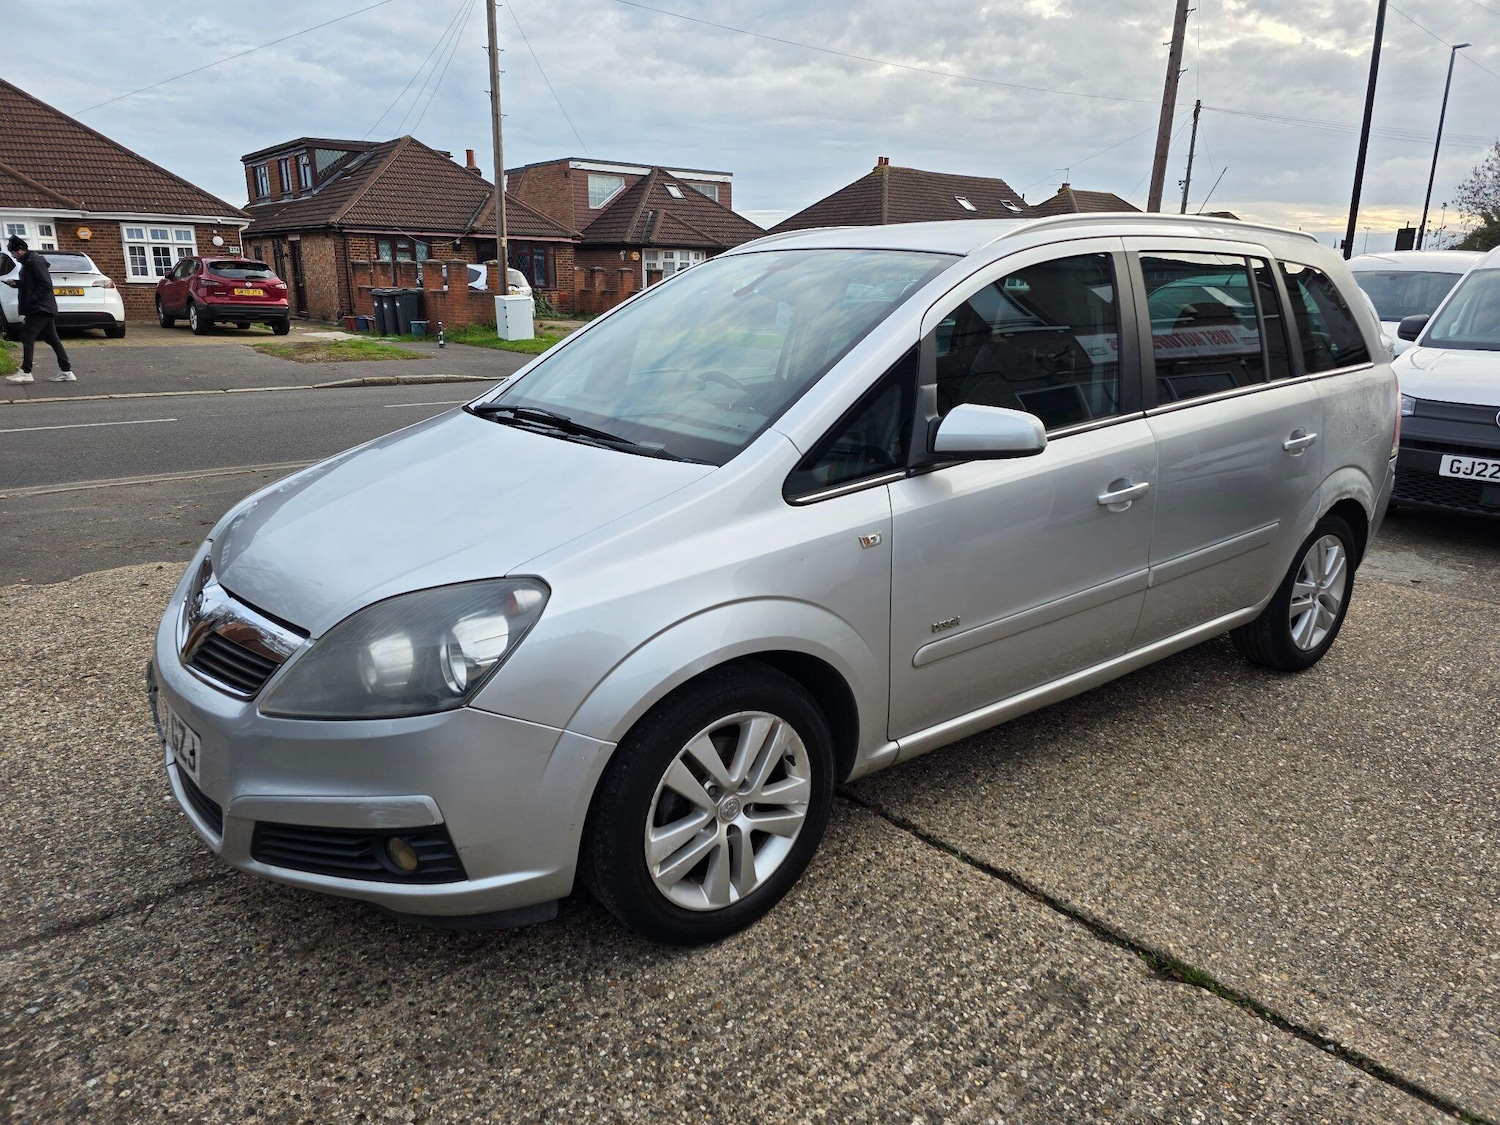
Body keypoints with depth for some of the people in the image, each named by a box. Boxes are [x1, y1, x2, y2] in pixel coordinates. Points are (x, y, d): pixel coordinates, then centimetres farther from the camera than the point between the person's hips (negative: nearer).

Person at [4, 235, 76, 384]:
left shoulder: (35, 261, -13)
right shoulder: (28, 262, 17)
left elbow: (46, 285, -19)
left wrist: (32, 300, -19)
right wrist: (16, 283, 11)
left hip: (40, 309, -10)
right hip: (45, 308, 10)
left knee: (27, 337, -8)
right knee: (52, 339, 7)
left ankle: (26, 372, -6)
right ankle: (66, 372, 6)